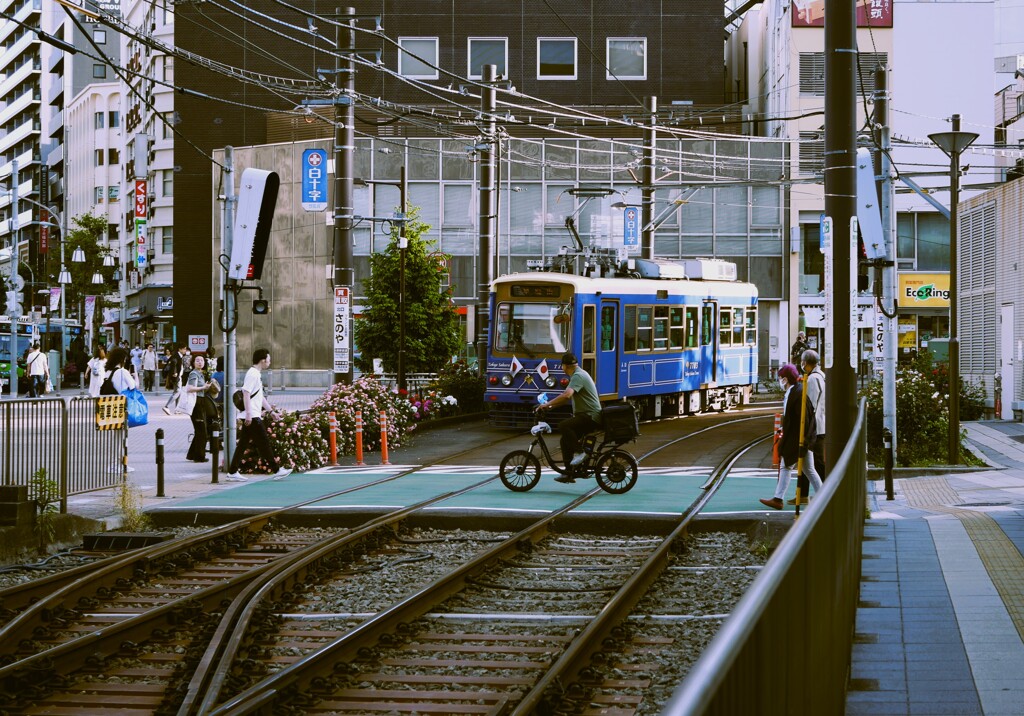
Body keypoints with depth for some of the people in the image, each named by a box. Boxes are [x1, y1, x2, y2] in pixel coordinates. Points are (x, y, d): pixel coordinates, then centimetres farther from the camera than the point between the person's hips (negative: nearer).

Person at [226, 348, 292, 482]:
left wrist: (271, 410, 30)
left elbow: (260, 396, 27)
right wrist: (249, 414, -25)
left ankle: (232, 472, 8)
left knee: (243, 444, 8)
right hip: (252, 416, -10)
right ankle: (278, 470, 1)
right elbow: (246, 394, -21)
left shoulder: (257, 374, 19)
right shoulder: (253, 374, -13)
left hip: (252, 416, 10)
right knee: (264, 443, -4)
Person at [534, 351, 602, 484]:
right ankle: (569, 474, 14)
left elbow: (566, 395, -30)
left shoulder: (578, 376, -16)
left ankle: (580, 452, -21)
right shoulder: (577, 375, 19)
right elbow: (566, 396, 26)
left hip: (591, 417, -11)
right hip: (586, 416, 11)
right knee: (566, 440, 11)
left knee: (564, 426, -29)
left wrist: (547, 405, -26)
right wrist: (551, 405, 18)